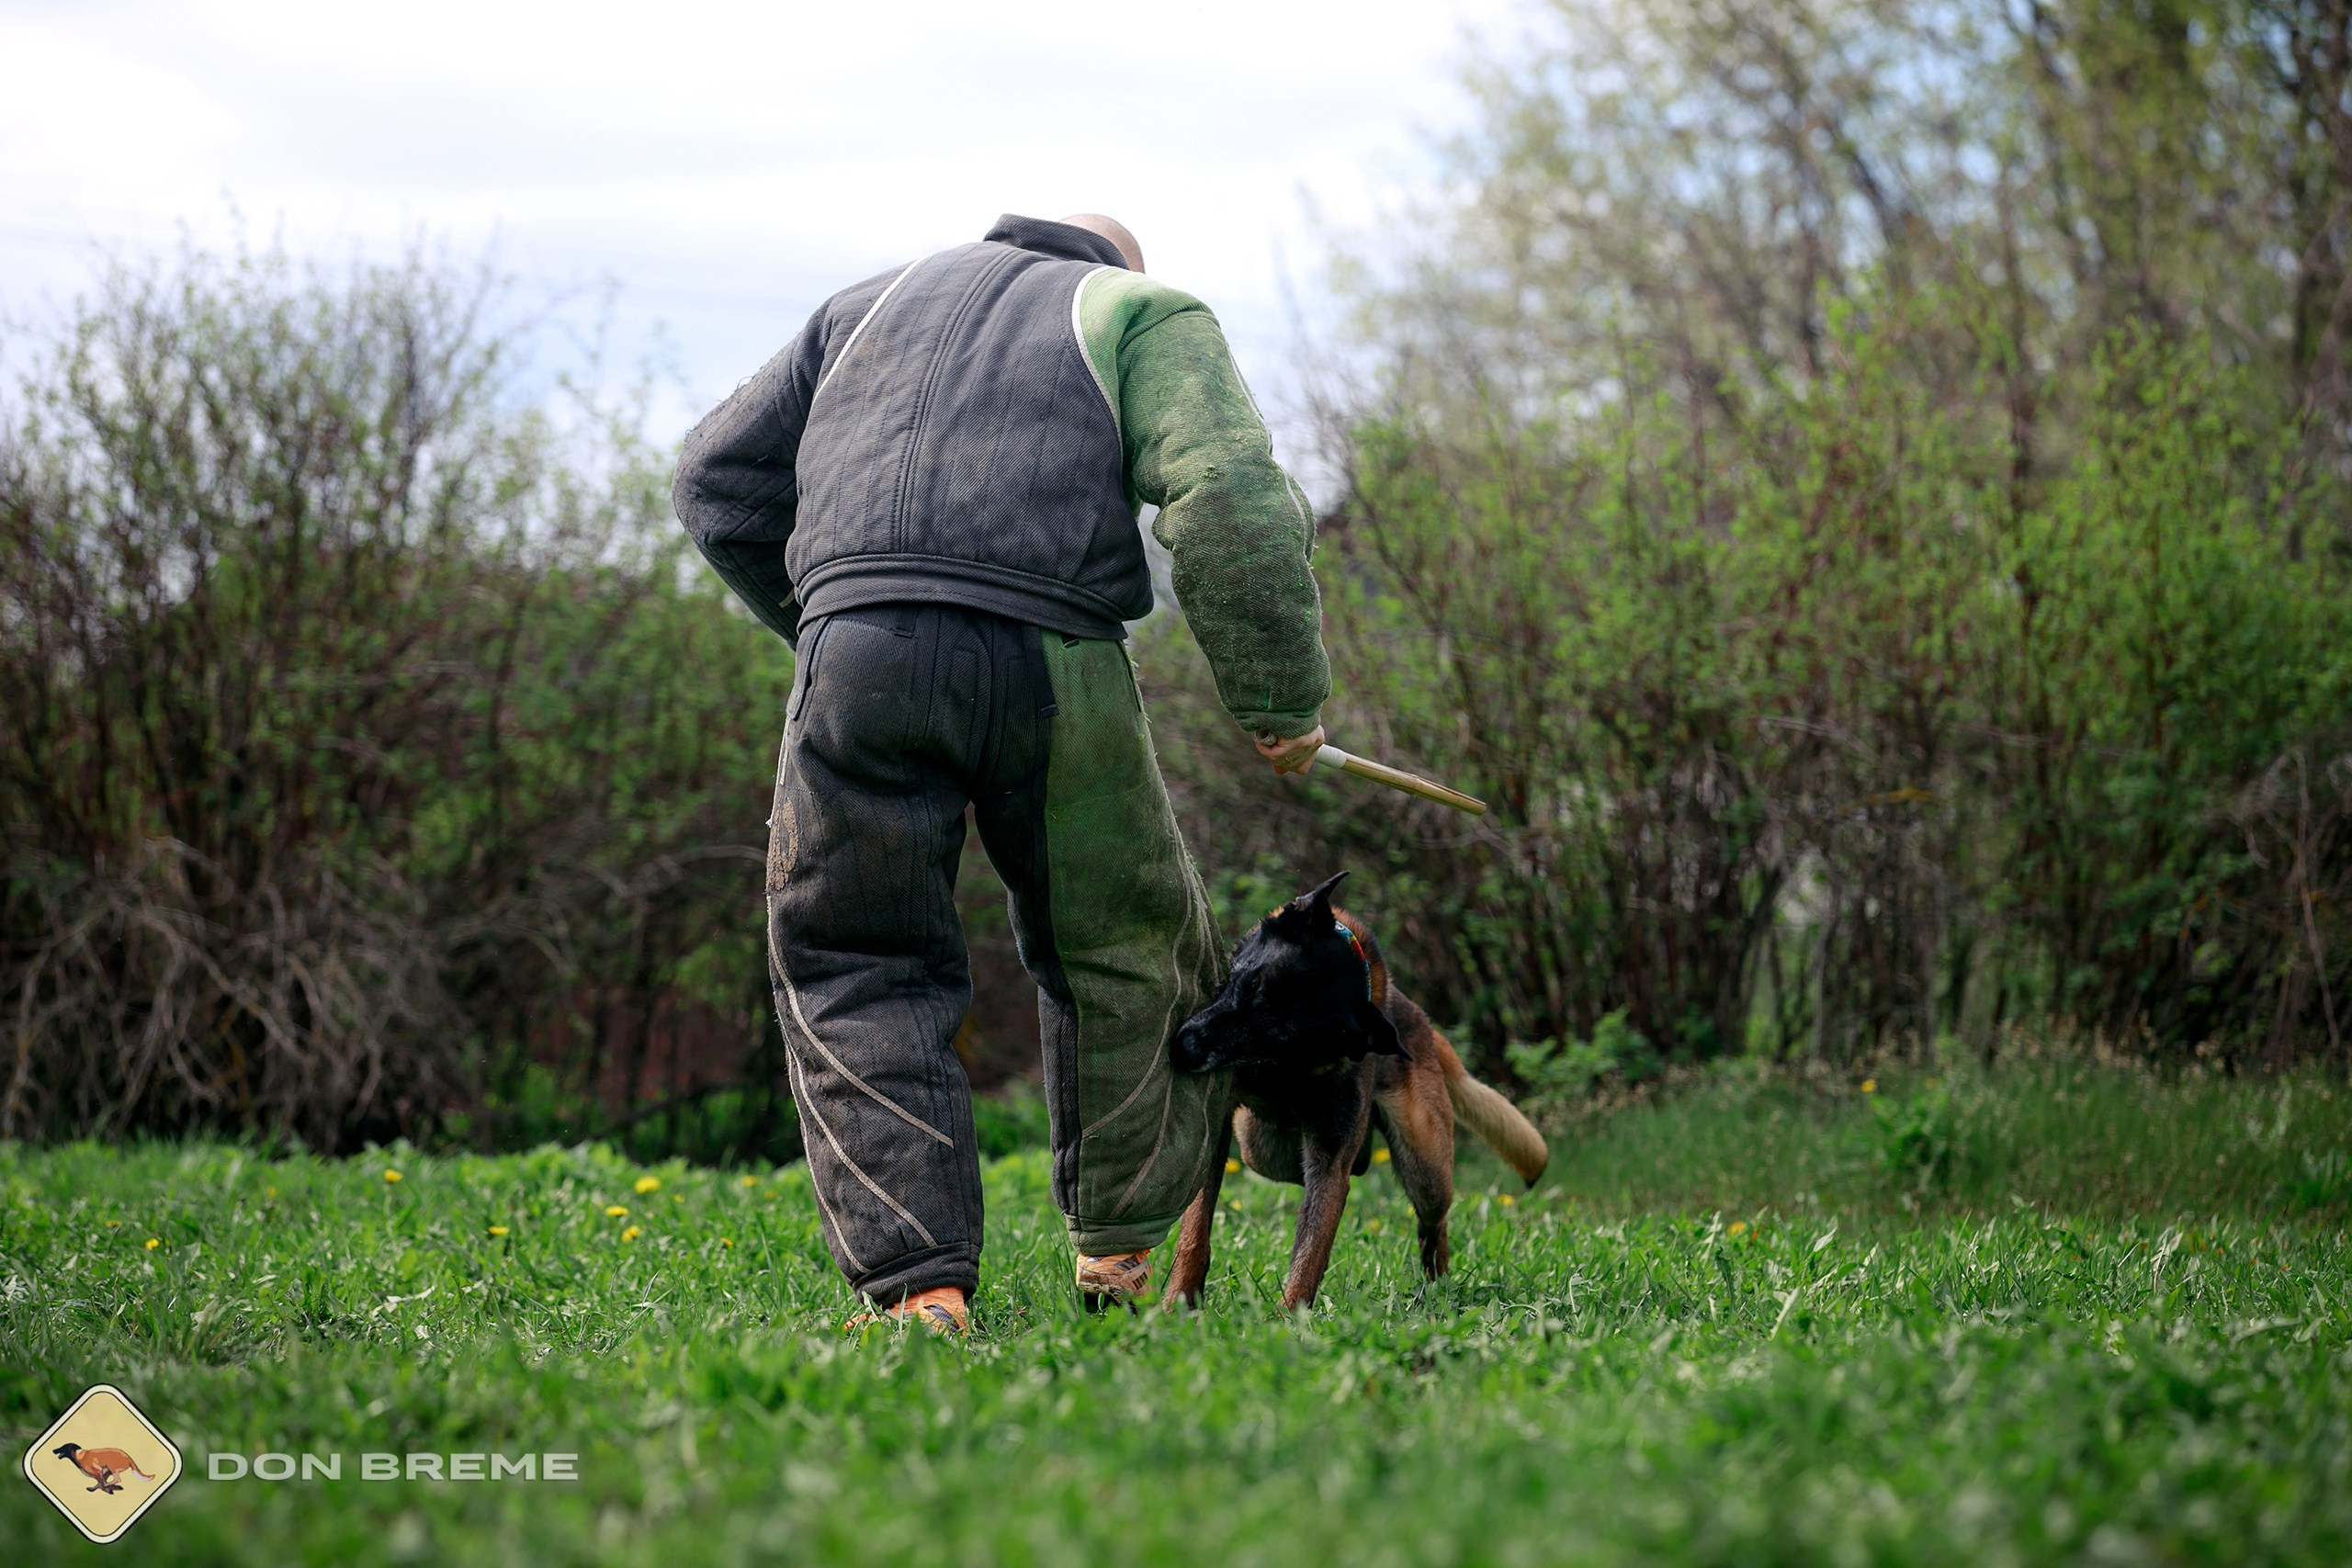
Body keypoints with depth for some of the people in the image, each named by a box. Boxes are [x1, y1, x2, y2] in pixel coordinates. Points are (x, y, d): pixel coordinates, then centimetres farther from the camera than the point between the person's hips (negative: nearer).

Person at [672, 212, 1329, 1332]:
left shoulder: (872, 303, 33)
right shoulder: (1144, 311, 20)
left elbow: (718, 478, 30)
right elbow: (1231, 502, 1)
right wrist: (1283, 698, 6)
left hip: (855, 651, 2)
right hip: (1049, 660, -2)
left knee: (854, 969, 10)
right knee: (1117, 954, 18)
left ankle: (915, 1283, -2)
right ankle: (1118, 1246, 29)